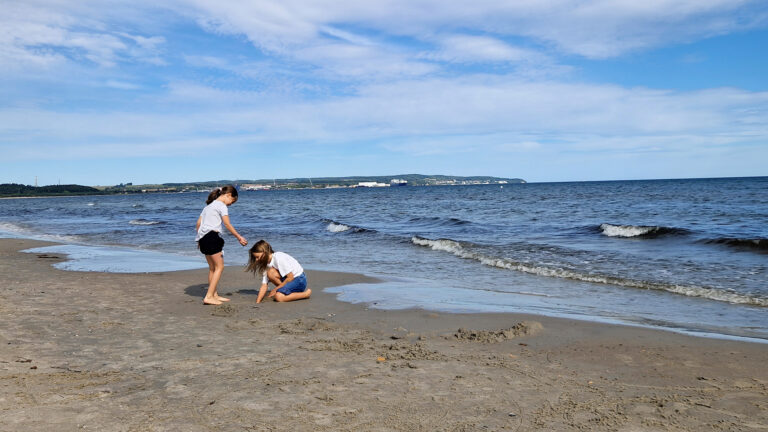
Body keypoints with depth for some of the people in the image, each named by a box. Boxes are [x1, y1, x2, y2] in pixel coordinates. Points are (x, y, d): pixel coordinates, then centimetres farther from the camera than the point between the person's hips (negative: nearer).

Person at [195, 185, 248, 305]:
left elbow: (198, 222, 21)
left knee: (212, 267, 15)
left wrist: (200, 239, 26)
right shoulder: (222, 205, -4)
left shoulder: (209, 205, 23)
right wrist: (239, 237, -6)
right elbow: (227, 224, -10)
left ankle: (214, 295, 20)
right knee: (219, 267, -5)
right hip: (212, 236, -9)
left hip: (203, 238, 9)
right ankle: (209, 296, -10)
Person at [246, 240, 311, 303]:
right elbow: (264, 286, 0)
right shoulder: (266, 264, 3)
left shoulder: (279, 258, -21)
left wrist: (276, 289, -13)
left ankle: (306, 293, -11)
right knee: (270, 273, -15)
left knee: (279, 296, -28)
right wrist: (257, 302, -9)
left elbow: (290, 277, -20)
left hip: (300, 279, -8)